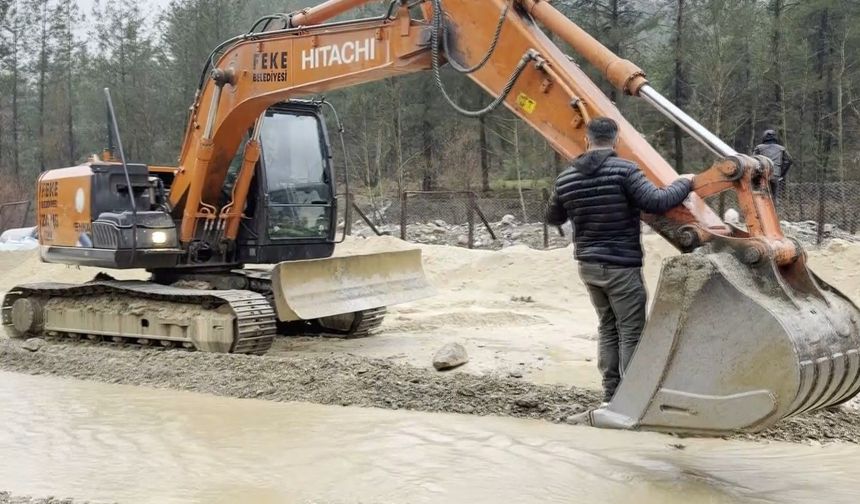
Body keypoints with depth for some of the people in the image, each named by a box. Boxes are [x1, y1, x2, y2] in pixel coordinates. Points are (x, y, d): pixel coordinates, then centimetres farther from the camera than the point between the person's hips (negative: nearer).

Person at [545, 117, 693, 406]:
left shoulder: (566, 179, 4)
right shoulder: (624, 170, -14)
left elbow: (553, 219, 17)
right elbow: (656, 202, -22)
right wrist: (685, 184, -6)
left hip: (588, 265, 6)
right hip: (621, 266, -6)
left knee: (608, 328, 17)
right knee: (631, 332, 1)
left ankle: (611, 396, 18)